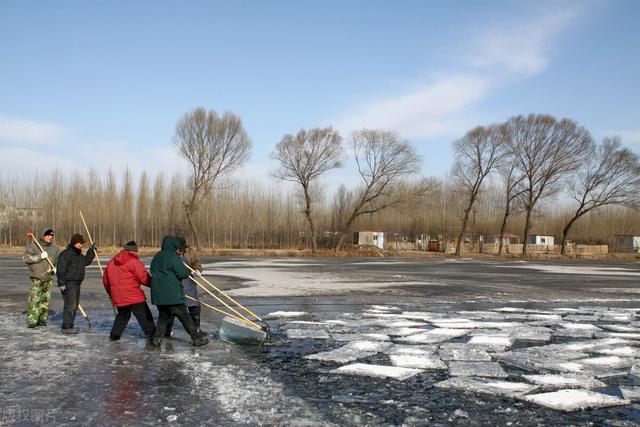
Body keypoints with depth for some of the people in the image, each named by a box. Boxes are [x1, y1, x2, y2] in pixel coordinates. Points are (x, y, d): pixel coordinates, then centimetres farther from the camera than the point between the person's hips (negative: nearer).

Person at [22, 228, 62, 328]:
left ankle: (43, 320, 13)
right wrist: (40, 257, -19)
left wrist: (57, 268, -5)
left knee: (46, 299, 5)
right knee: (34, 299, -9)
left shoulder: (55, 248, 11)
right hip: (36, 278, -4)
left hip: (48, 279, 4)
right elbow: (26, 257, -10)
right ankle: (32, 321, -5)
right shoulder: (33, 246, -1)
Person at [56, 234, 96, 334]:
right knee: (70, 305, -11)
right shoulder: (66, 254, -14)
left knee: (74, 305, 13)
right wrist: (61, 283, -23)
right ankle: (66, 327, -7)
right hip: (68, 284, -10)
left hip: (76, 284, 10)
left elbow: (86, 261, 30)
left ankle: (69, 325, 22)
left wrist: (91, 251, 21)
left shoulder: (79, 254, 15)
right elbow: (60, 269, -19)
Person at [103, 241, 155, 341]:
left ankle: (114, 334, 20)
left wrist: (111, 293, 33)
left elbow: (105, 281, 21)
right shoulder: (134, 262, -10)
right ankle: (150, 333, 0)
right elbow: (144, 278, -13)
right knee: (144, 316, 1)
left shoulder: (111, 263, 14)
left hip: (117, 297, 7)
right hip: (133, 297, -7)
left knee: (122, 315, 24)